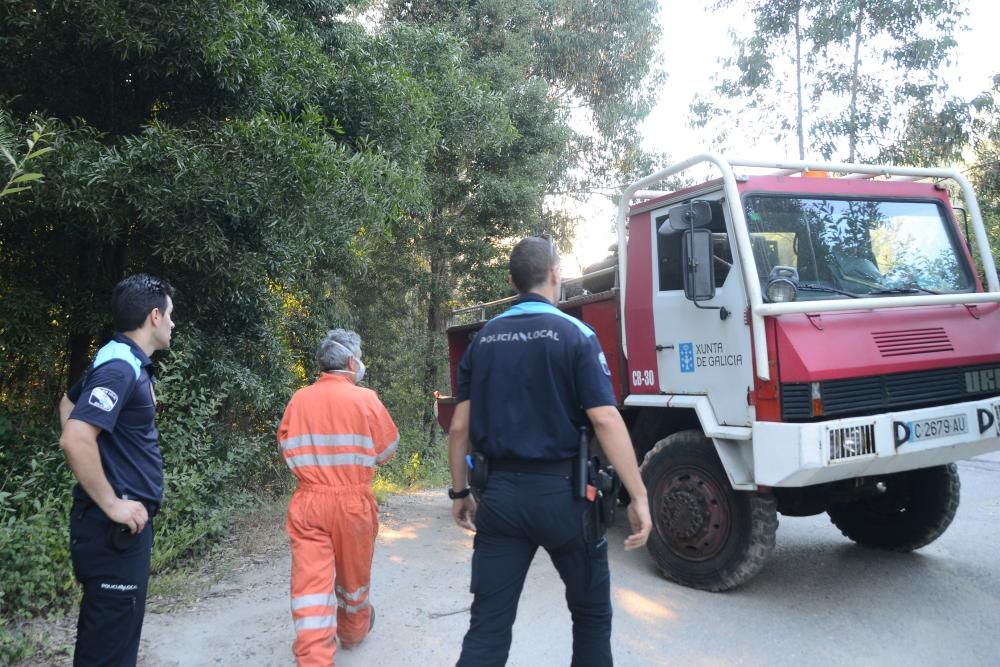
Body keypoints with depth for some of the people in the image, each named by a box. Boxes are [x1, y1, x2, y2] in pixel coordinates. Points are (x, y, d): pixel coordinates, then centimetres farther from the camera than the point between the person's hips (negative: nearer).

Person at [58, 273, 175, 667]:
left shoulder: (126, 362, 11)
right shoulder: (120, 368, -19)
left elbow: (69, 402, 28)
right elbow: (75, 440, -29)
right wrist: (111, 504, -21)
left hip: (127, 522, 10)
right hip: (116, 526, -10)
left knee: (114, 633, 20)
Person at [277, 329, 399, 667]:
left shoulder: (299, 400, -2)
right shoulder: (366, 399, -10)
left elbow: (286, 446, 9)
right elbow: (386, 450, -2)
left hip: (308, 502, 1)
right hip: (353, 502, -1)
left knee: (311, 581, 1)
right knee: (353, 574, 20)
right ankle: (354, 630, 43)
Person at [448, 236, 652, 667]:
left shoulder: (483, 340, 7)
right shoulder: (574, 334, -6)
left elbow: (460, 426, 5)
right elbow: (605, 420, -15)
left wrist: (460, 492, 15)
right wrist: (639, 496, -11)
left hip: (500, 491, 4)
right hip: (561, 490, -3)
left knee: (488, 624, 6)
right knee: (592, 611, 19)